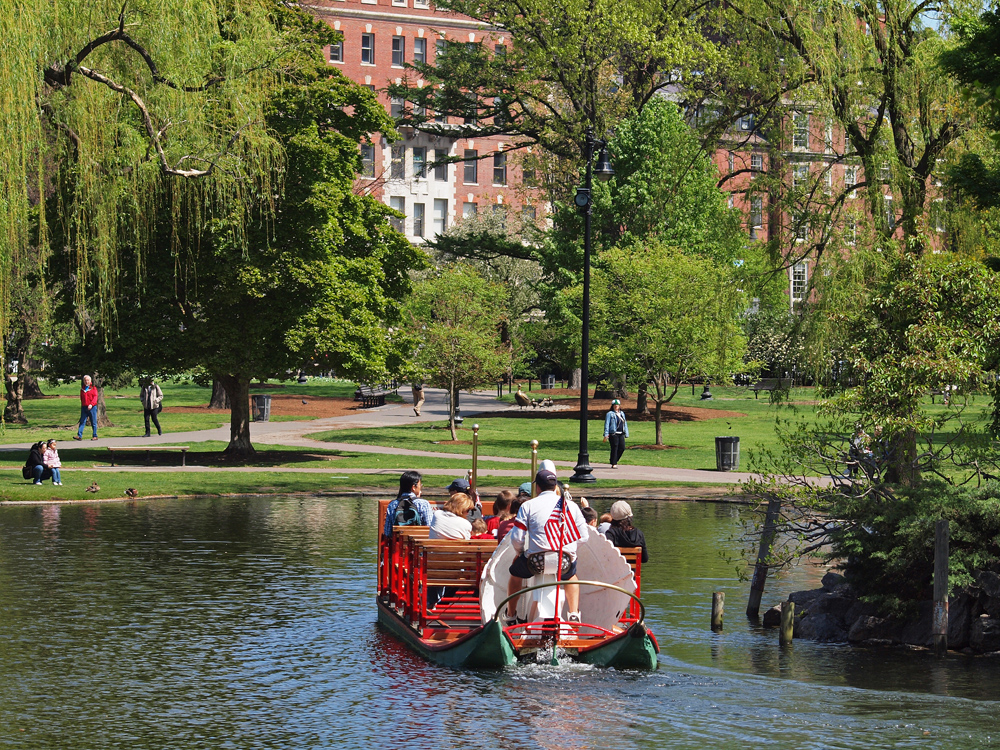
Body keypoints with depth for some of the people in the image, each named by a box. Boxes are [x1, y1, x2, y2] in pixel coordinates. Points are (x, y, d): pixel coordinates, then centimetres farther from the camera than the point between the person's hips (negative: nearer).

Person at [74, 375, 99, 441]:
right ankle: (79, 436, -8)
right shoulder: (82, 388, 13)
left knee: (93, 422, 2)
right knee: (82, 421, -3)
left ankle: (95, 436, 9)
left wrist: (91, 404, -24)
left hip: (92, 407, -4)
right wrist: (82, 406, 17)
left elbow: (95, 397, -10)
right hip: (84, 407, 4)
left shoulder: (93, 388, -1)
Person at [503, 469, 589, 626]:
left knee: (516, 572, 33)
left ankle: (510, 614, 44)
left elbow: (516, 538, -2)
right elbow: (584, 536, 6)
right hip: (565, 562, 2)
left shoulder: (528, 506, 1)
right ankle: (573, 613, 26)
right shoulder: (571, 505, 7)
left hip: (536, 560, -2)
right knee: (571, 575, 39)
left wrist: (520, 552, 19)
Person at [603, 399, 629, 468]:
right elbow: (607, 424, -4)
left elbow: (625, 424, 23)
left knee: (622, 448, 0)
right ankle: (613, 464, 0)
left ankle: (615, 461, 19)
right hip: (613, 434, -6)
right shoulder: (610, 414, 0)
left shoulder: (622, 413, 18)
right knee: (614, 449, -6)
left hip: (621, 434, 6)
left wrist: (626, 434, 18)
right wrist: (606, 435, -11)